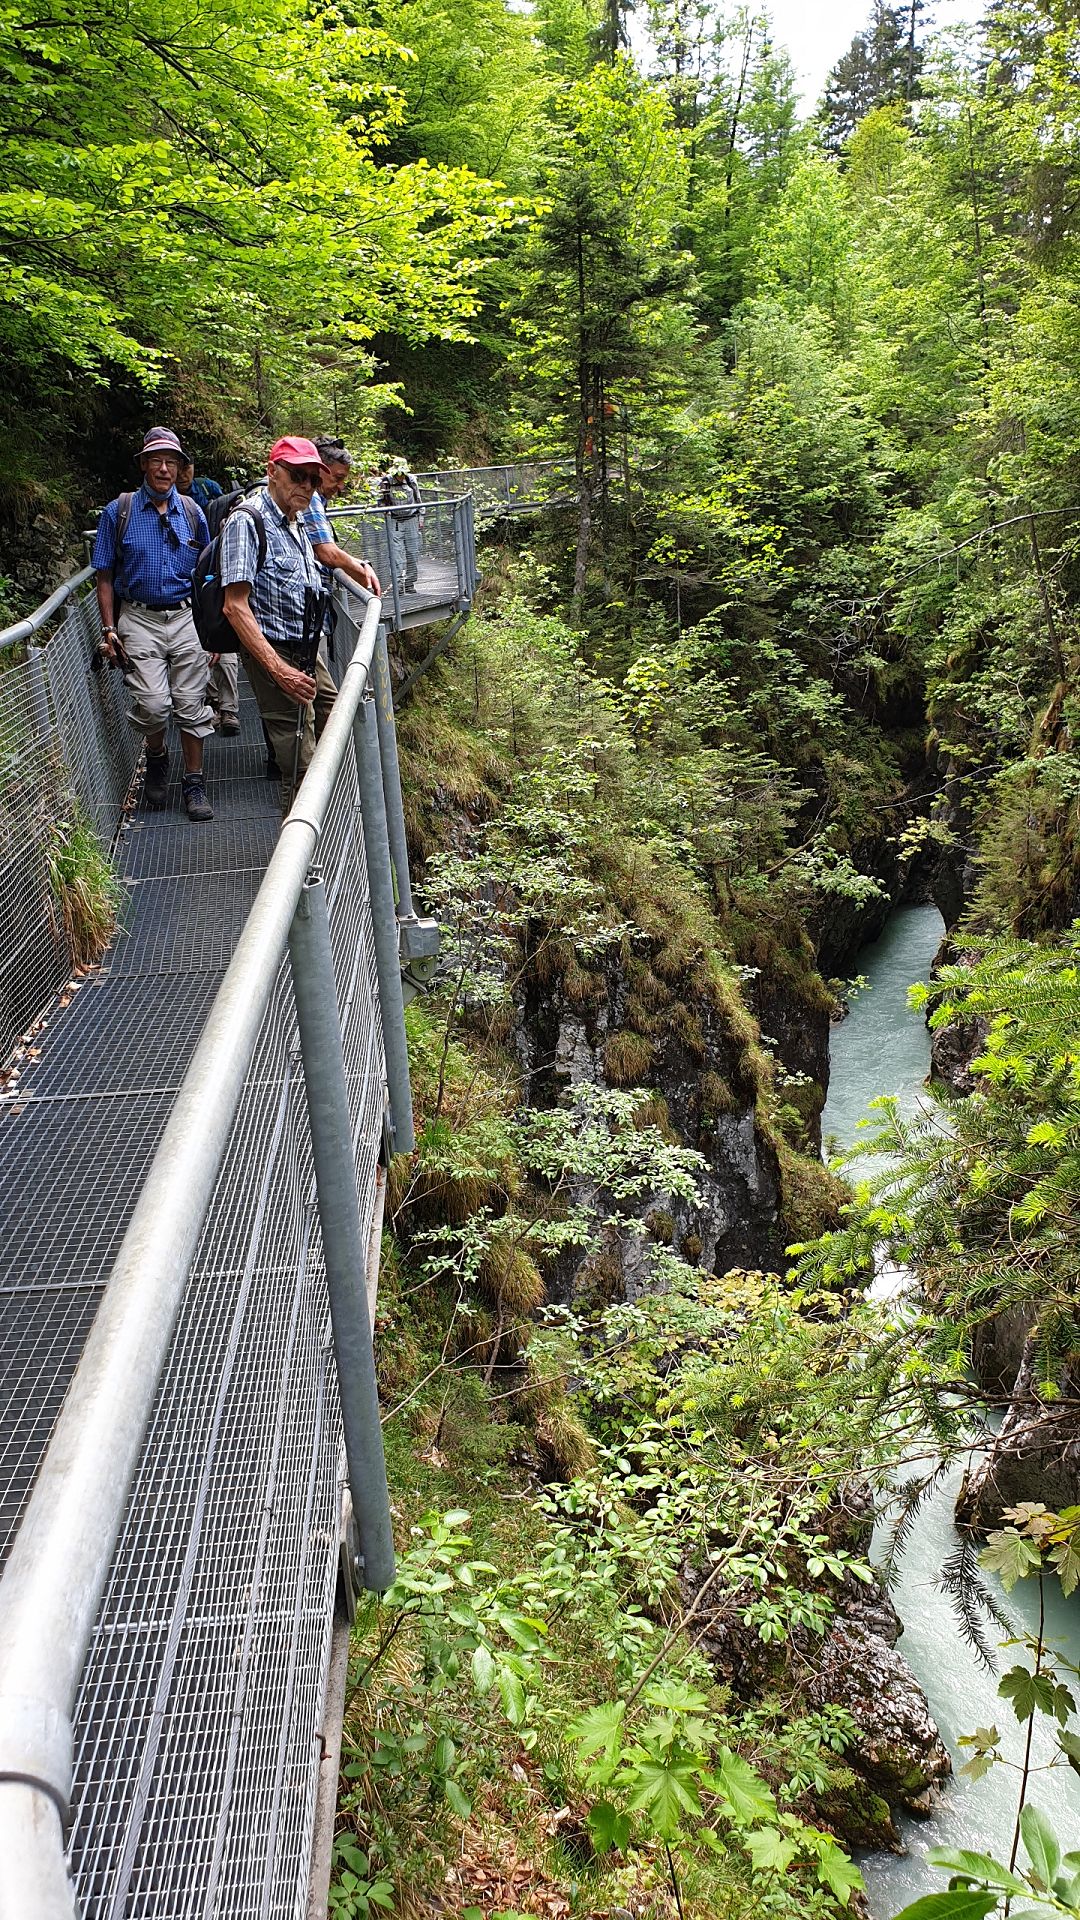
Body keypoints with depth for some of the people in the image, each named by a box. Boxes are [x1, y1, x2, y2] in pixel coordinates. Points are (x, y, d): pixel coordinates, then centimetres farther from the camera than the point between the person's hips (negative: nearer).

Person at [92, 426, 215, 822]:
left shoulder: (192, 513, 9)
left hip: (186, 618, 2)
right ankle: (156, 758, 15)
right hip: (139, 619, -2)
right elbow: (104, 576, 5)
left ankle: (193, 783, 10)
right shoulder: (119, 511, 3)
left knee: (191, 704, -1)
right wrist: (109, 629, -2)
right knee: (153, 703, -15)